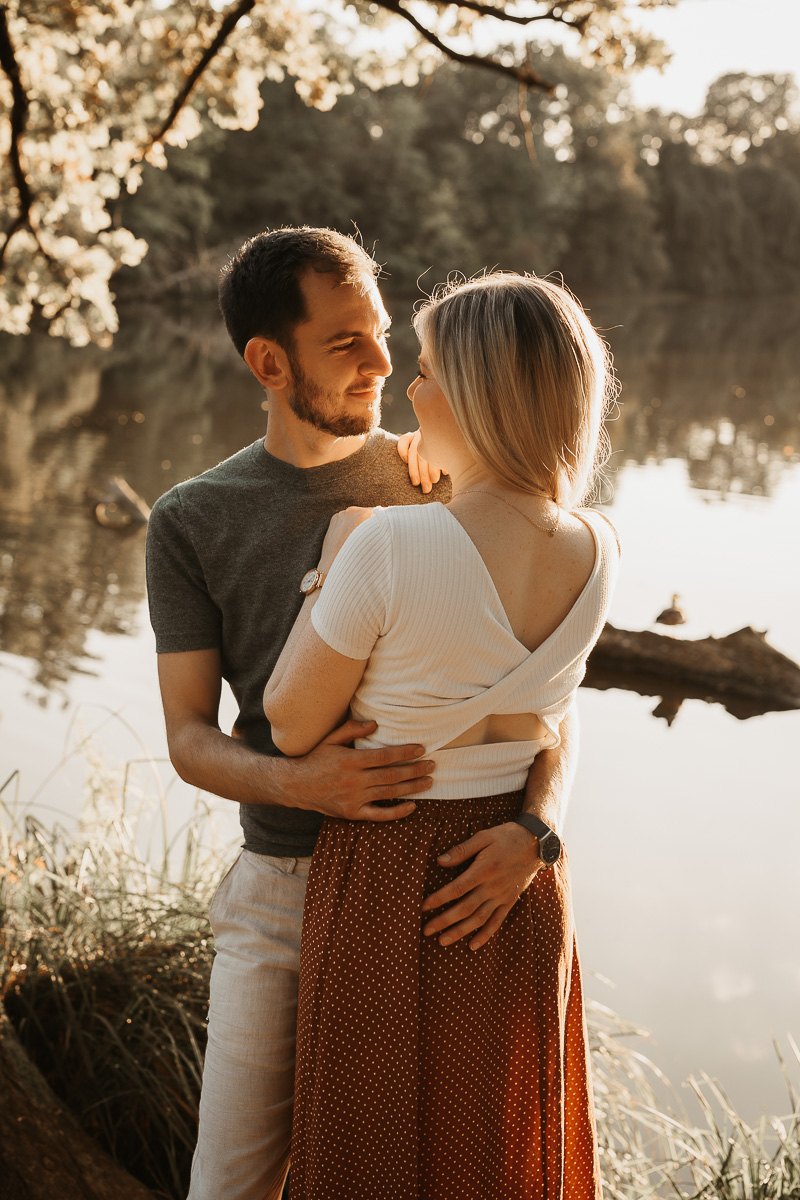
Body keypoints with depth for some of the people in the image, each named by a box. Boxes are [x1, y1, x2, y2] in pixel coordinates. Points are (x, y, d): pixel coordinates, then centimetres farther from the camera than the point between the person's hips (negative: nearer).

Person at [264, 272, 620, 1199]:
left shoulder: (387, 549, -26)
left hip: (391, 889, -5)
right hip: (520, 891, 5)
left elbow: (290, 725, -14)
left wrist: (331, 563, -6)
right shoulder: (597, 552, -9)